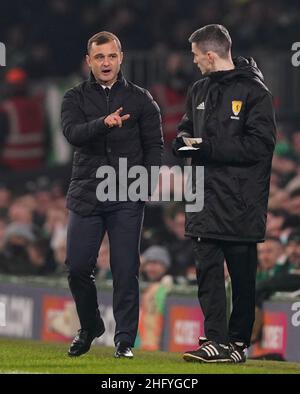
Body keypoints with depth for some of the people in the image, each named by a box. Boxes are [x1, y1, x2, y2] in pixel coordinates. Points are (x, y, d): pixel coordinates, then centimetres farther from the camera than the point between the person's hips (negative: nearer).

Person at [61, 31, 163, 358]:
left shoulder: (140, 99, 8)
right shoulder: (76, 98, 7)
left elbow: (154, 145, 7)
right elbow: (72, 132, -12)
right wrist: (103, 123, -31)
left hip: (127, 199, -1)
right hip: (86, 194, 1)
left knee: (125, 271, -4)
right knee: (77, 267, 1)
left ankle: (125, 340, 2)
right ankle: (89, 328, 23)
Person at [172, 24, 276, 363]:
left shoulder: (253, 91, -8)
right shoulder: (200, 91, 15)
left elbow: (261, 145, -14)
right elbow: (187, 128, 27)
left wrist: (209, 148, -18)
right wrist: (183, 140, 2)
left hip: (240, 201, -6)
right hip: (206, 196, 6)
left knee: (242, 274, 1)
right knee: (208, 270, 1)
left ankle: (238, 341, 8)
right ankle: (215, 339, 2)